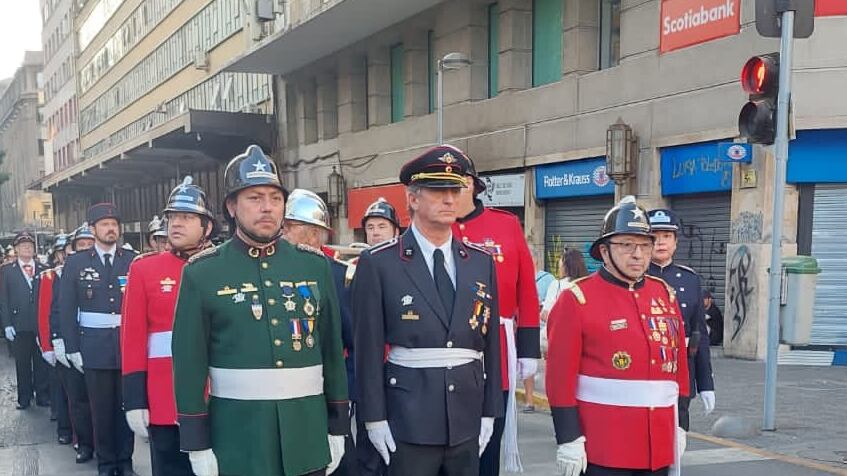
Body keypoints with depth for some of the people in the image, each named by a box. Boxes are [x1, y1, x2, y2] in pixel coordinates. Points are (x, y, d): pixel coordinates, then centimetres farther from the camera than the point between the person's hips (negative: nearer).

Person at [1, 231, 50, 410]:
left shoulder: (43, 270, 9)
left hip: (41, 325, 1)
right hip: (20, 326, 0)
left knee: (42, 361, 3)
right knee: (22, 363, 5)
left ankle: (43, 395, 11)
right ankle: (24, 398, 13)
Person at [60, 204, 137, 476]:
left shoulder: (133, 261, 4)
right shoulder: (76, 263, 4)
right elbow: (67, 309, 3)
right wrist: (72, 348, -2)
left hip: (128, 344, 0)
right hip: (95, 346, 0)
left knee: (126, 405, 5)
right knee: (101, 408, 6)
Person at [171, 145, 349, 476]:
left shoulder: (315, 266, 5)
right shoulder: (202, 272, -3)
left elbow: (333, 350, 8)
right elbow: (189, 361, -3)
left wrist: (338, 426, 7)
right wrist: (197, 443, -5)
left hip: (308, 433, 3)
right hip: (236, 436, -2)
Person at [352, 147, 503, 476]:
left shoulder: (482, 262, 7)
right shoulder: (377, 263, -5)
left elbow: (490, 341, 9)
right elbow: (368, 346, -5)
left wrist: (489, 411, 7)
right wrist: (374, 417, -7)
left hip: (466, 419, 4)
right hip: (408, 419, -4)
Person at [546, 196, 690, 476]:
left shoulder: (665, 294, 10)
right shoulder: (576, 300, -8)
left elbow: (679, 365, 16)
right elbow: (561, 376, -11)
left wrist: (679, 426, 14)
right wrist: (569, 440, -14)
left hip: (658, 445, 6)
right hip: (603, 448, -6)